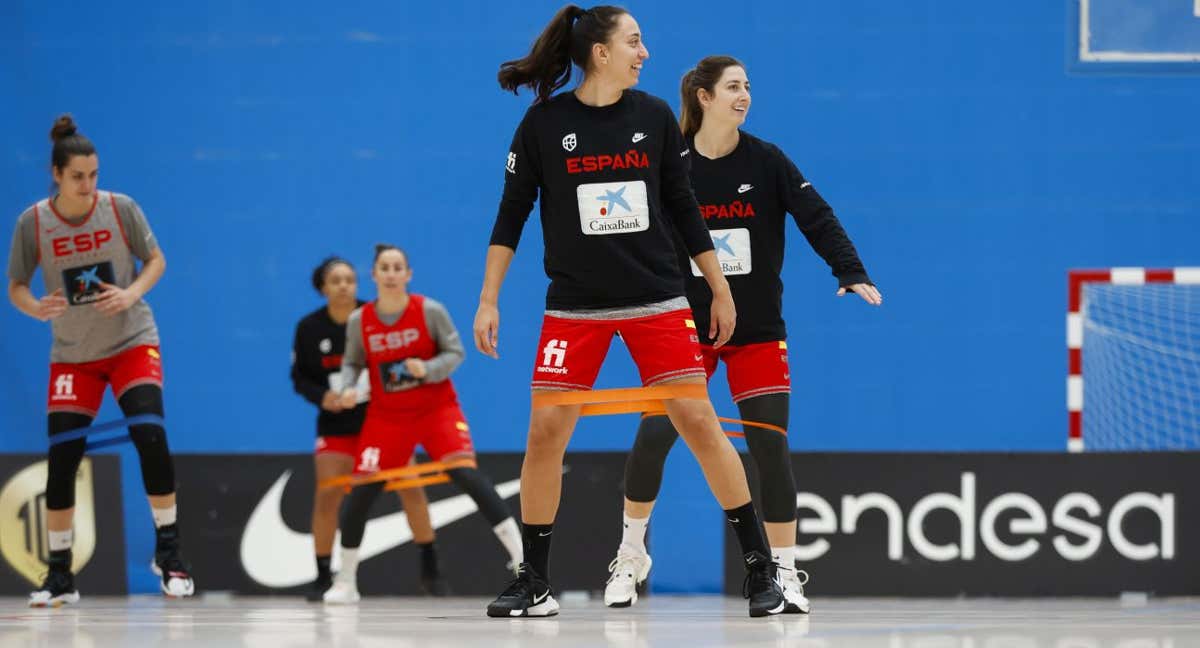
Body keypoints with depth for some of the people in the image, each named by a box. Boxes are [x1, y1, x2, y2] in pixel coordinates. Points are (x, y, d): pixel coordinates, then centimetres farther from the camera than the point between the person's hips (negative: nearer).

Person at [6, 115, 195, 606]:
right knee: (61, 459, -5)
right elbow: (15, 287, -2)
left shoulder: (120, 209, -11)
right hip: (72, 354, 1)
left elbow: (156, 259, 0)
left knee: (150, 437, -19)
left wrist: (132, 293, -20)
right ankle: (59, 575, 7)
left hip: (132, 342, -1)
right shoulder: (33, 223, -10)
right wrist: (35, 307, -24)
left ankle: (168, 551, -6)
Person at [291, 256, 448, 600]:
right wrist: (321, 396, -17)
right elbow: (300, 377, 2)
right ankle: (322, 578, 5)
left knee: (410, 488, -6)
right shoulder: (309, 328, -5)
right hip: (336, 425, 1)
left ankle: (430, 570, 8)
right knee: (327, 497, -7)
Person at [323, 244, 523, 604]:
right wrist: (349, 388, -13)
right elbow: (352, 361, 8)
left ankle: (520, 555, -18)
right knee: (361, 491, -5)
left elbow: (455, 352, -6)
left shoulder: (430, 311, -11)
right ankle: (346, 582, 11)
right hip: (386, 416, 2)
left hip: (436, 408, -2)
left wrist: (427, 369, -25)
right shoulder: (359, 321, -5)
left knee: (466, 472, -22)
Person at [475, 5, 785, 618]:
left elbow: (683, 207, 10)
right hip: (574, 307, -1)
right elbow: (512, 213, 2)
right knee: (545, 431, -5)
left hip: (656, 301, 1)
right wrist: (488, 301, -1)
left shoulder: (654, 117, 2)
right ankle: (534, 584, 8)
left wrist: (721, 290, 11)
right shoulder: (544, 123, -4)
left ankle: (760, 567, 2)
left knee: (699, 420, -6)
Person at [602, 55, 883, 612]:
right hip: (687, 325, 0)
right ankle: (630, 555, 9)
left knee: (770, 444, -6)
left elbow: (817, 218, -11)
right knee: (654, 435, -10)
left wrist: (851, 272, -25)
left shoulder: (766, 162, -5)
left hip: (758, 330, 0)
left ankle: (784, 572, 5)